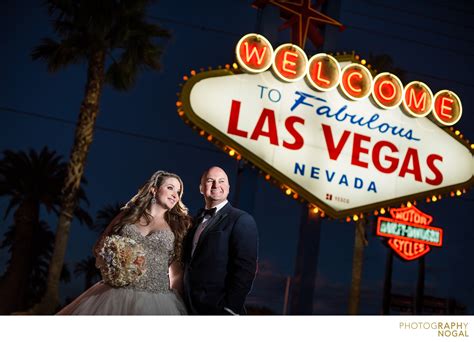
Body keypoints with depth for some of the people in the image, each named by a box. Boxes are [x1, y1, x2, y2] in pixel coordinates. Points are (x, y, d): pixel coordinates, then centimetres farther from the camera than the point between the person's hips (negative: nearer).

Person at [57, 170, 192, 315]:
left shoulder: (176, 227, 9)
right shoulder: (128, 216, 11)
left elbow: (176, 273, 7)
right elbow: (100, 247, 17)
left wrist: (176, 304, 1)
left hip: (156, 301, -1)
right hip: (116, 297, 1)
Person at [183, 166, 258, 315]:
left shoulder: (242, 220, -10)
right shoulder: (197, 220, 12)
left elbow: (245, 269, -17)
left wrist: (231, 309, -21)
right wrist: (186, 302, 7)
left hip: (218, 309, -6)